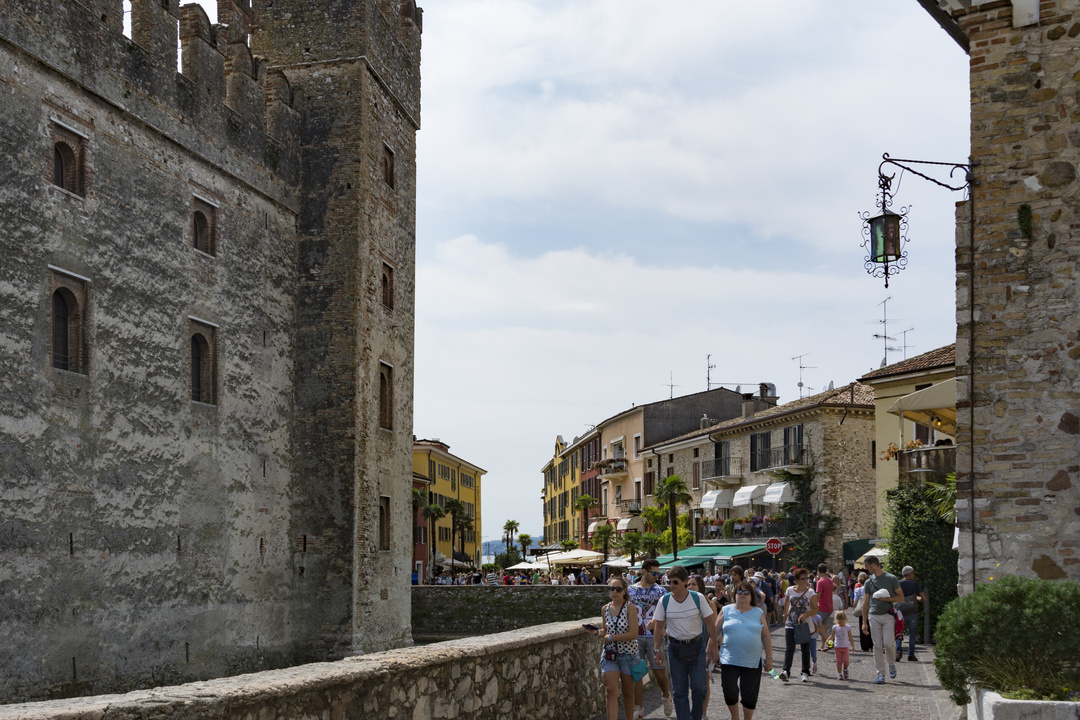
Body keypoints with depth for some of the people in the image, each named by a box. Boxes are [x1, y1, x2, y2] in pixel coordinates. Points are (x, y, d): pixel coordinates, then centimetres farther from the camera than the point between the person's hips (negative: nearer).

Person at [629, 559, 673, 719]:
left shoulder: (660, 591, 3)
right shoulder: (631, 590, 7)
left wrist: (655, 620, -22)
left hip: (654, 636, -1)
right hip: (635, 637, 1)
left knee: (658, 671, -2)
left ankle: (666, 697, 28)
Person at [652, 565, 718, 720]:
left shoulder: (698, 598, -6)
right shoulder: (664, 601, -2)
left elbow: (710, 623, 0)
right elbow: (659, 627, 4)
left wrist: (713, 647, -1)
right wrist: (656, 648, -1)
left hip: (696, 646, -1)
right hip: (675, 648, 1)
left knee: (698, 687, -2)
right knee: (679, 691, 4)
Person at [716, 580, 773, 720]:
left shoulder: (758, 614, 8)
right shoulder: (726, 611, 5)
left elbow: (766, 637, 9)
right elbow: (715, 632, 8)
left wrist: (769, 657, 4)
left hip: (752, 661, 0)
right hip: (729, 660, 0)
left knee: (749, 695, 2)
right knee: (729, 693, -1)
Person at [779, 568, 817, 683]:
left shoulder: (810, 592, -4)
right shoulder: (790, 590, 3)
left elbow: (815, 609, -7)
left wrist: (805, 615, -22)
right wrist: (786, 614, 16)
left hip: (805, 624, -1)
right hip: (790, 624, 1)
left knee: (805, 649, 5)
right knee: (789, 648, -10)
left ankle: (805, 673, 15)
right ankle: (786, 671, -18)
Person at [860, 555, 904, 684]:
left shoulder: (891, 579, 1)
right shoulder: (868, 582, 11)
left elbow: (901, 597, 4)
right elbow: (865, 603, 14)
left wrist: (888, 599, -14)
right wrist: (864, 622, 10)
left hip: (888, 615, -3)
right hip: (873, 616, 3)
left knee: (888, 643, -11)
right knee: (877, 646, -1)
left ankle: (891, 664, 18)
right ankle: (880, 673, 3)